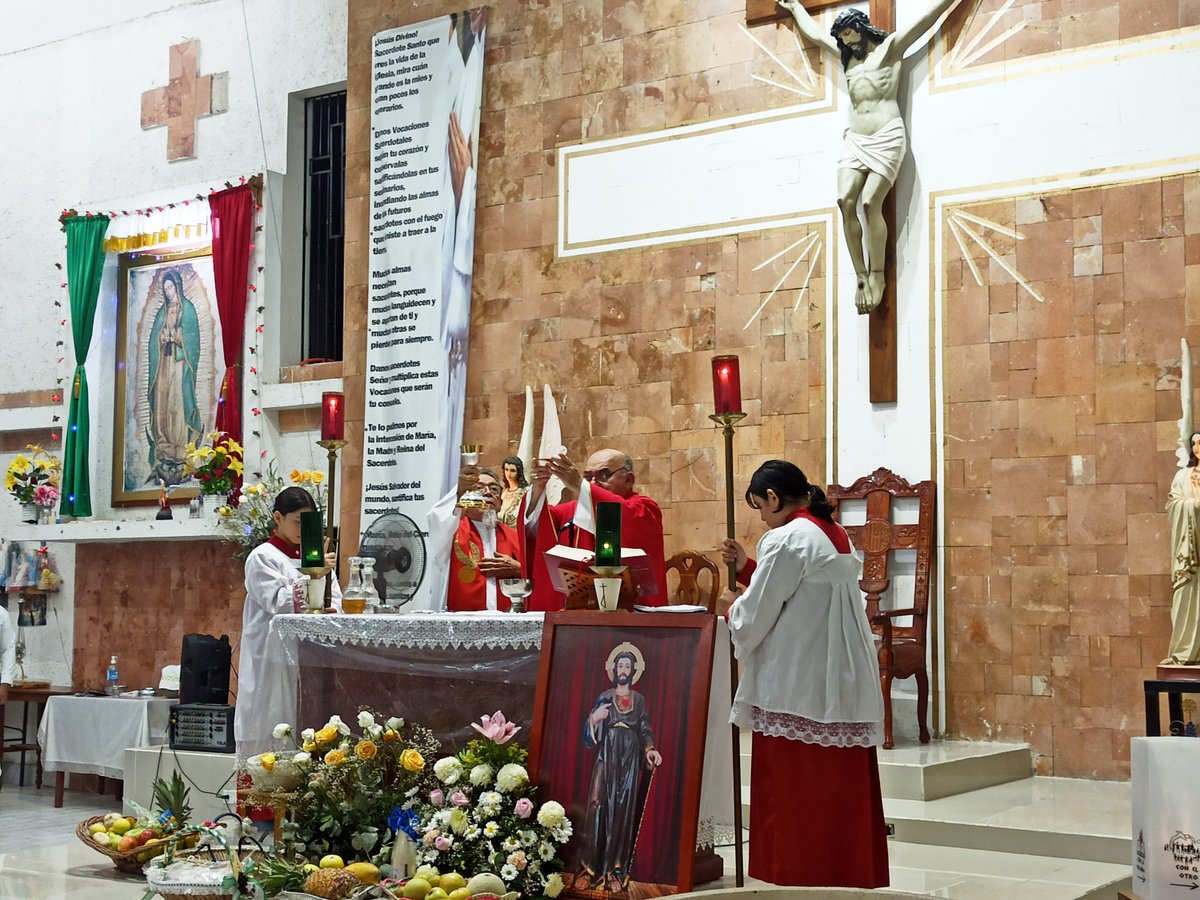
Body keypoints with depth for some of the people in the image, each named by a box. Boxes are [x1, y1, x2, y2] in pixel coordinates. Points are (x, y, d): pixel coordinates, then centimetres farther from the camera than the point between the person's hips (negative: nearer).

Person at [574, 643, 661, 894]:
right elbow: (590, 735, 3)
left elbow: (645, 731, 6)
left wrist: (650, 750, -13)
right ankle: (591, 868, -2)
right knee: (599, 809, -7)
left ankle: (615, 871, 3)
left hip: (630, 762, 1)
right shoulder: (604, 698, 6)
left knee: (623, 812, -1)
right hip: (606, 759, -1)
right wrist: (593, 719, -18)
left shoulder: (639, 700, 10)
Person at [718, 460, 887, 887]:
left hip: (796, 688, -8)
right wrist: (747, 568, 18)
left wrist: (734, 604, 10)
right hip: (845, 683, 8)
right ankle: (851, 876, 16)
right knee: (842, 790, 11)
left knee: (794, 797, 1)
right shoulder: (836, 535, 13)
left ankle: (799, 875, 6)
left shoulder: (786, 539, -13)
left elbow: (755, 618, -10)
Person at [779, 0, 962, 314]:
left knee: (870, 203, -18)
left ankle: (877, 275, -10)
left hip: (887, 137, -5)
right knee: (846, 202, -15)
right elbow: (815, 34, 37)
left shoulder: (890, 47, 6)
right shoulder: (848, 57, 23)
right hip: (855, 140, 5)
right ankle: (861, 276, -14)